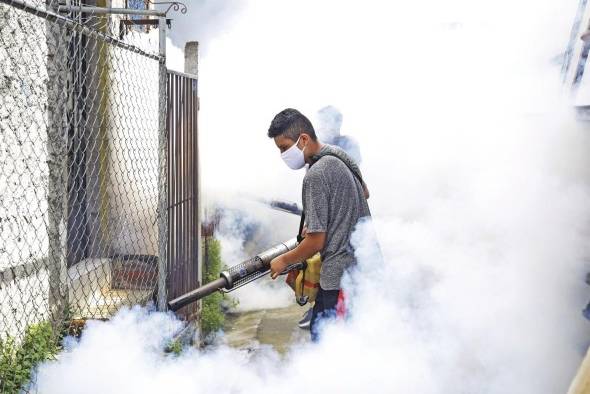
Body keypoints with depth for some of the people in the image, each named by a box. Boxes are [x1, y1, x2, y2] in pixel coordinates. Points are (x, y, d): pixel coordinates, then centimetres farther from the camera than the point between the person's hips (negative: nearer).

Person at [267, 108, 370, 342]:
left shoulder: (315, 175, -19)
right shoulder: (341, 157, 8)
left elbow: (316, 242, -19)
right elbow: (364, 194, 27)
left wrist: (284, 261, -2)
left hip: (340, 278, -10)